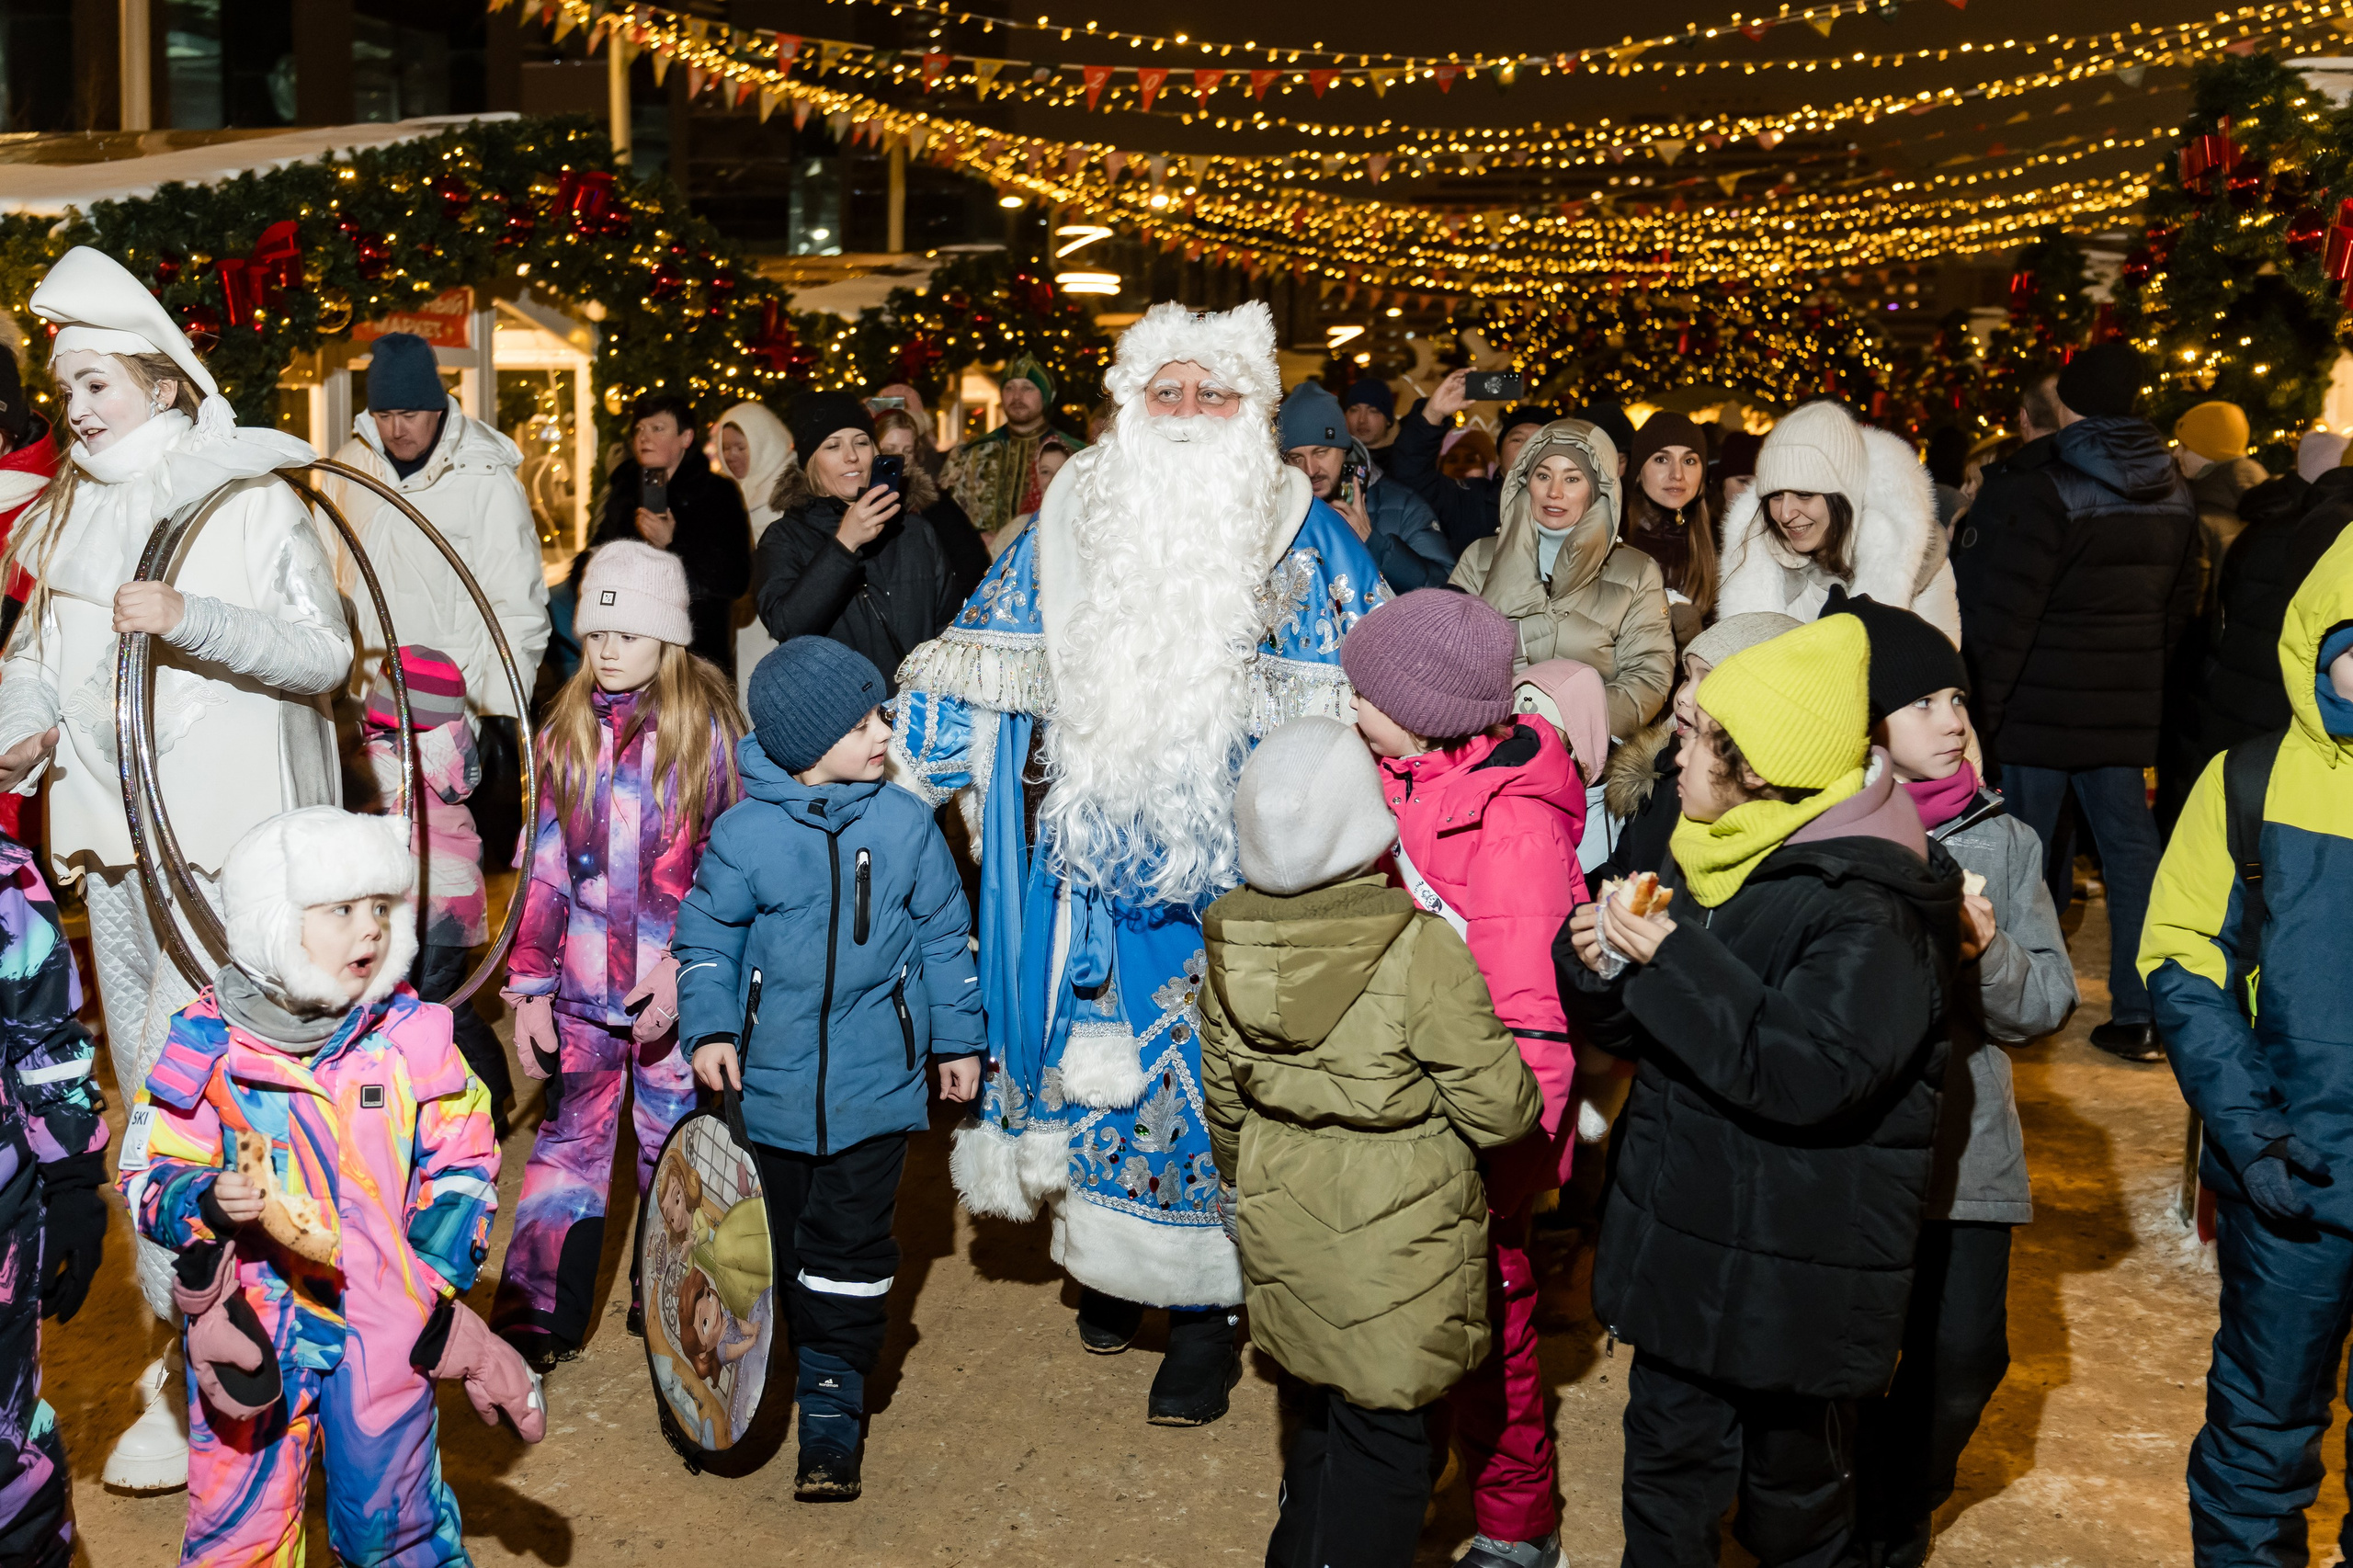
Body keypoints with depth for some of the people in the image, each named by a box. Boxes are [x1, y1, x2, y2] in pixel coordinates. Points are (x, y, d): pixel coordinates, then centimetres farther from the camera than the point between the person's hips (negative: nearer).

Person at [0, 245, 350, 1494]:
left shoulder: (247, 498, -7)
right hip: (111, 828, 8)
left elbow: (324, 651, -13)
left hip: (223, 830, -7)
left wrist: (191, 621, -25)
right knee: (145, 1085, 13)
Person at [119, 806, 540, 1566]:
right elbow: (149, 1176, -2)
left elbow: (461, 1166, 3)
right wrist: (208, 1203, -22)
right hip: (251, 1328, 0)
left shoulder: (411, 1036, -4)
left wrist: (437, 1278, -4)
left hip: (386, 1324, 1)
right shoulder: (207, 1046, -7)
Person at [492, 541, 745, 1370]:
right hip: (582, 987, 2)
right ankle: (537, 1316, 17)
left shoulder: (709, 731, -5)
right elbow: (543, 868, 6)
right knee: (569, 1138, 8)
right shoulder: (565, 733, 5)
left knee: (675, 1143, 10)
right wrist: (529, 986, 2)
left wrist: (684, 969, -14)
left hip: (678, 989, -2)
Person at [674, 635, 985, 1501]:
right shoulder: (744, 834, -8)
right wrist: (709, 1029, -9)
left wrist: (958, 1039, 10)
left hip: (875, 1083, 0)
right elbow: (708, 938, 3)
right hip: (774, 1082, 0)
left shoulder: (906, 824, -3)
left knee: (848, 1249, 1)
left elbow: (943, 936, 7)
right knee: (779, 1242, 14)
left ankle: (832, 1413, 11)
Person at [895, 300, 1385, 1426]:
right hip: (1090, 860, 3)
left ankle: (1204, 1312, 17)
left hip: (1240, 877, -2)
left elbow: (1375, 703, -1)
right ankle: (1107, 1258, 33)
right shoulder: (1069, 524, 5)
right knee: (1094, 1062, 10)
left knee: (1212, 1077, 1)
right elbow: (978, 667, 9)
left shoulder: (1305, 541, -1)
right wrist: (893, 779, 4)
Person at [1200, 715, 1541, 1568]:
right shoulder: (1421, 950, -25)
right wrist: (1525, 1097, 6)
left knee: (1323, 1410, 26)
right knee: (1381, 1436, 11)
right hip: (1393, 1244, -6)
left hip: (1283, 1231, 6)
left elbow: (1224, 1103, 5)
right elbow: (1500, 1111, -17)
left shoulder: (1231, 944, -8)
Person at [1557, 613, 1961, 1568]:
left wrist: (1676, 960, -25)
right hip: (1680, 1237, 7)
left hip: (1798, 1271, -7)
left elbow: (1808, 1071, -29)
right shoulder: (1709, 856, 6)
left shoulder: (1867, 905, -19)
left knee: (1791, 1489, 13)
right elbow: (1638, 1032, 14)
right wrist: (1599, 962, -8)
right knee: (1667, 1466, 17)